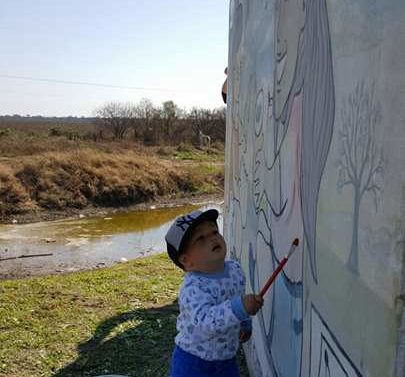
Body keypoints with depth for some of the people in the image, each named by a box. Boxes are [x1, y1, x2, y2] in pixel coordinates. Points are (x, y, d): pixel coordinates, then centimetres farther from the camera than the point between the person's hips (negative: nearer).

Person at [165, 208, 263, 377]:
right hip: (192, 363, -6)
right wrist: (239, 308, -54)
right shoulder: (192, 289, -30)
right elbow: (205, 322, -45)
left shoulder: (235, 269, -4)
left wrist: (245, 323, 26)